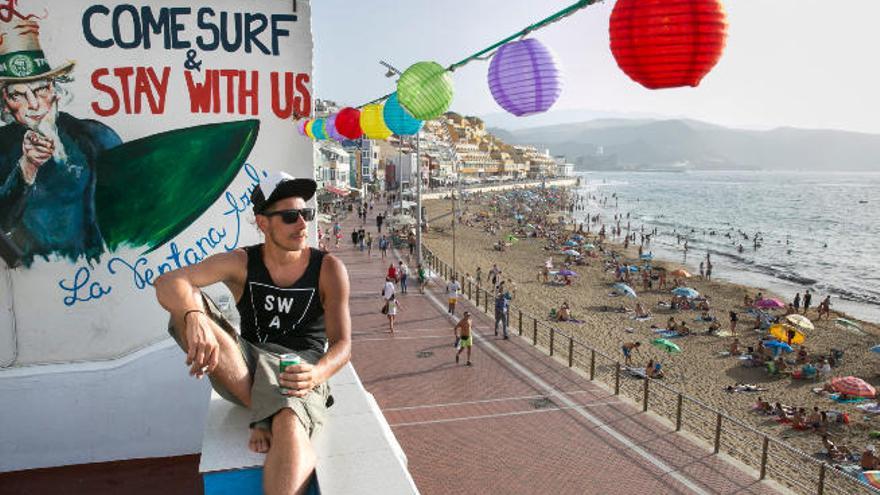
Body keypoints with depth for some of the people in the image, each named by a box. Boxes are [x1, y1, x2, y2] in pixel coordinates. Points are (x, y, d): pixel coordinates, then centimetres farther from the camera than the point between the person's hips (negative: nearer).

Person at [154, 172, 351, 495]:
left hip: (298, 371, -6)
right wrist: (193, 317, -37)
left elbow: (342, 345, -7)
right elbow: (167, 283, -12)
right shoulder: (242, 263, 2)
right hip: (244, 368, 6)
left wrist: (317, 374, -32)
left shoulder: (328, 269, -2)